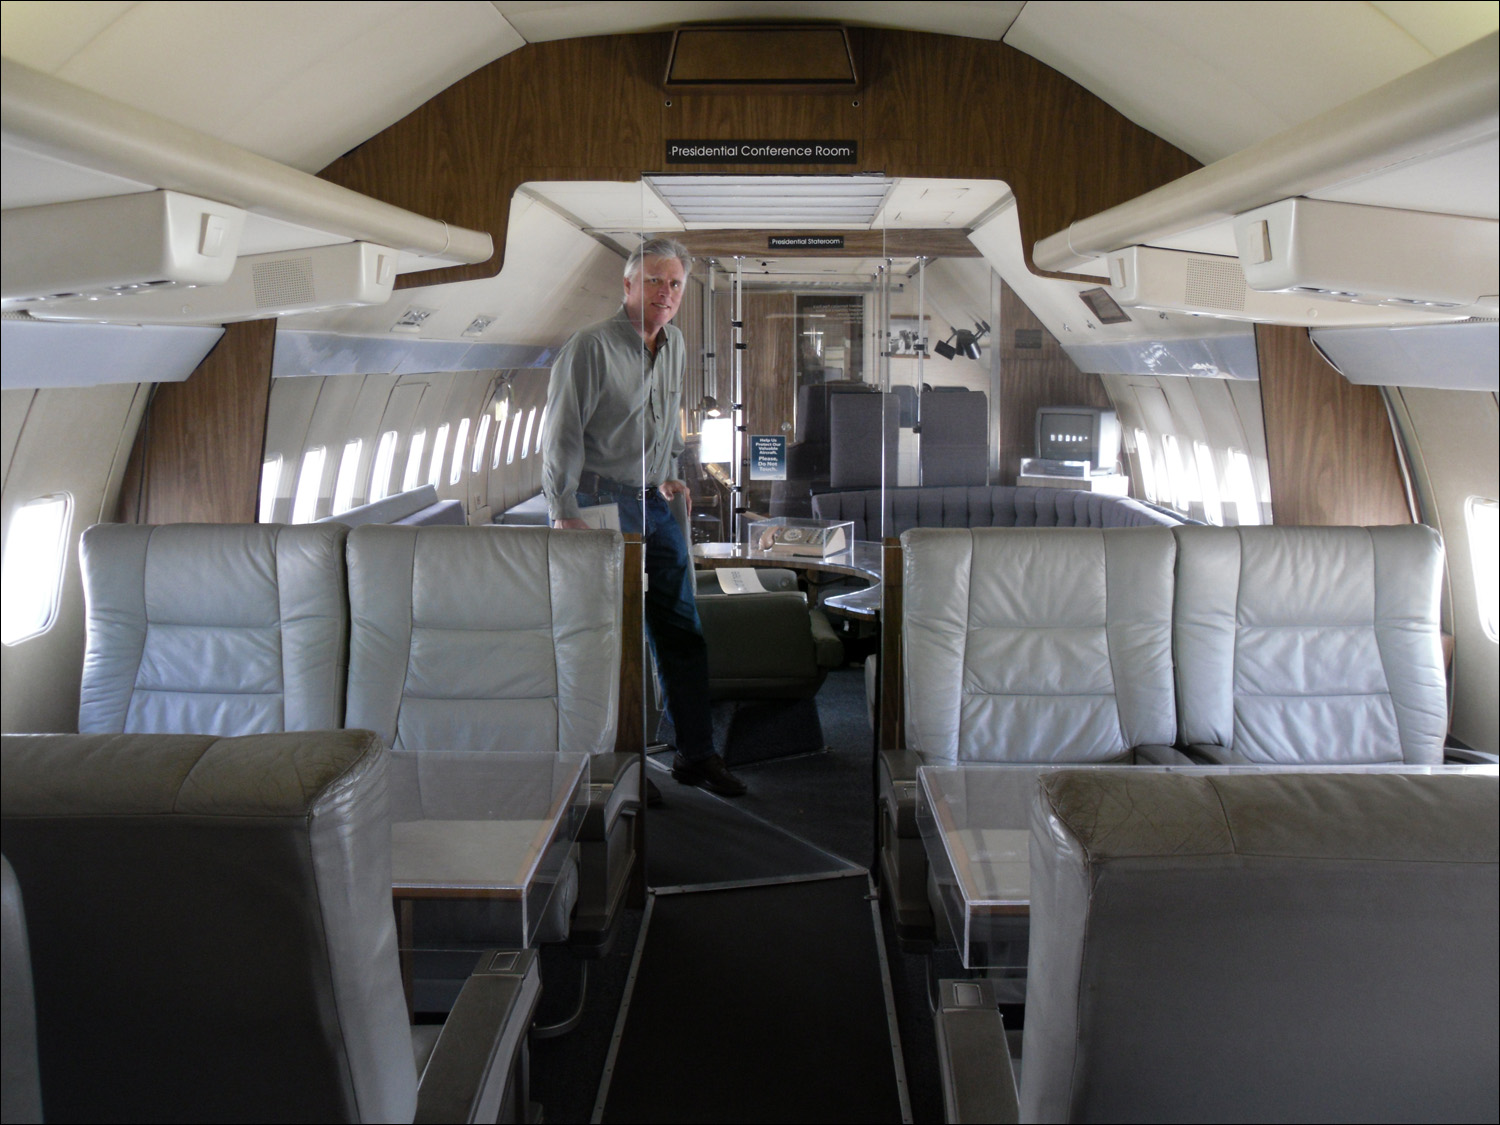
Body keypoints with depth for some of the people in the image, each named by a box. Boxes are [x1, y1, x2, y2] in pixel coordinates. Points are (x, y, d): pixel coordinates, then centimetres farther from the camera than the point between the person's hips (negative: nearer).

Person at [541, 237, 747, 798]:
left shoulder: (675, 345, 11)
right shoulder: (591, 346, -13)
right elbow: (560, 436, -14)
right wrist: (564, 514, -16)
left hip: (653, 505, 7)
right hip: (599, 504, -7)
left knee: (682, 630, 8)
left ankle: (696, 753, 17)